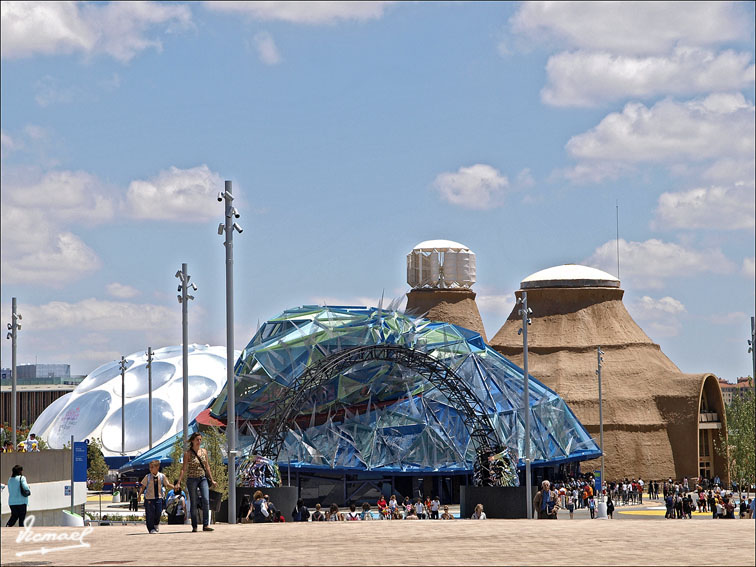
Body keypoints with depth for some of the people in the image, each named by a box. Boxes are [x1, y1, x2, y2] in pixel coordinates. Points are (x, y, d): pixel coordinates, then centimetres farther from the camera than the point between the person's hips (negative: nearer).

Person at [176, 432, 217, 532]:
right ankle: (194, 527, 11)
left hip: (203, 478, 3)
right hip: (192, 479, -3)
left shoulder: (204, 451, 7)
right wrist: (178, 482, -16)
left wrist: (211, 480, 18)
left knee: (206, 500, -13)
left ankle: (206, 525, -13)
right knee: (193, 504, 1)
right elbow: (184, 469, -8)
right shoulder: (188, 453, -6)